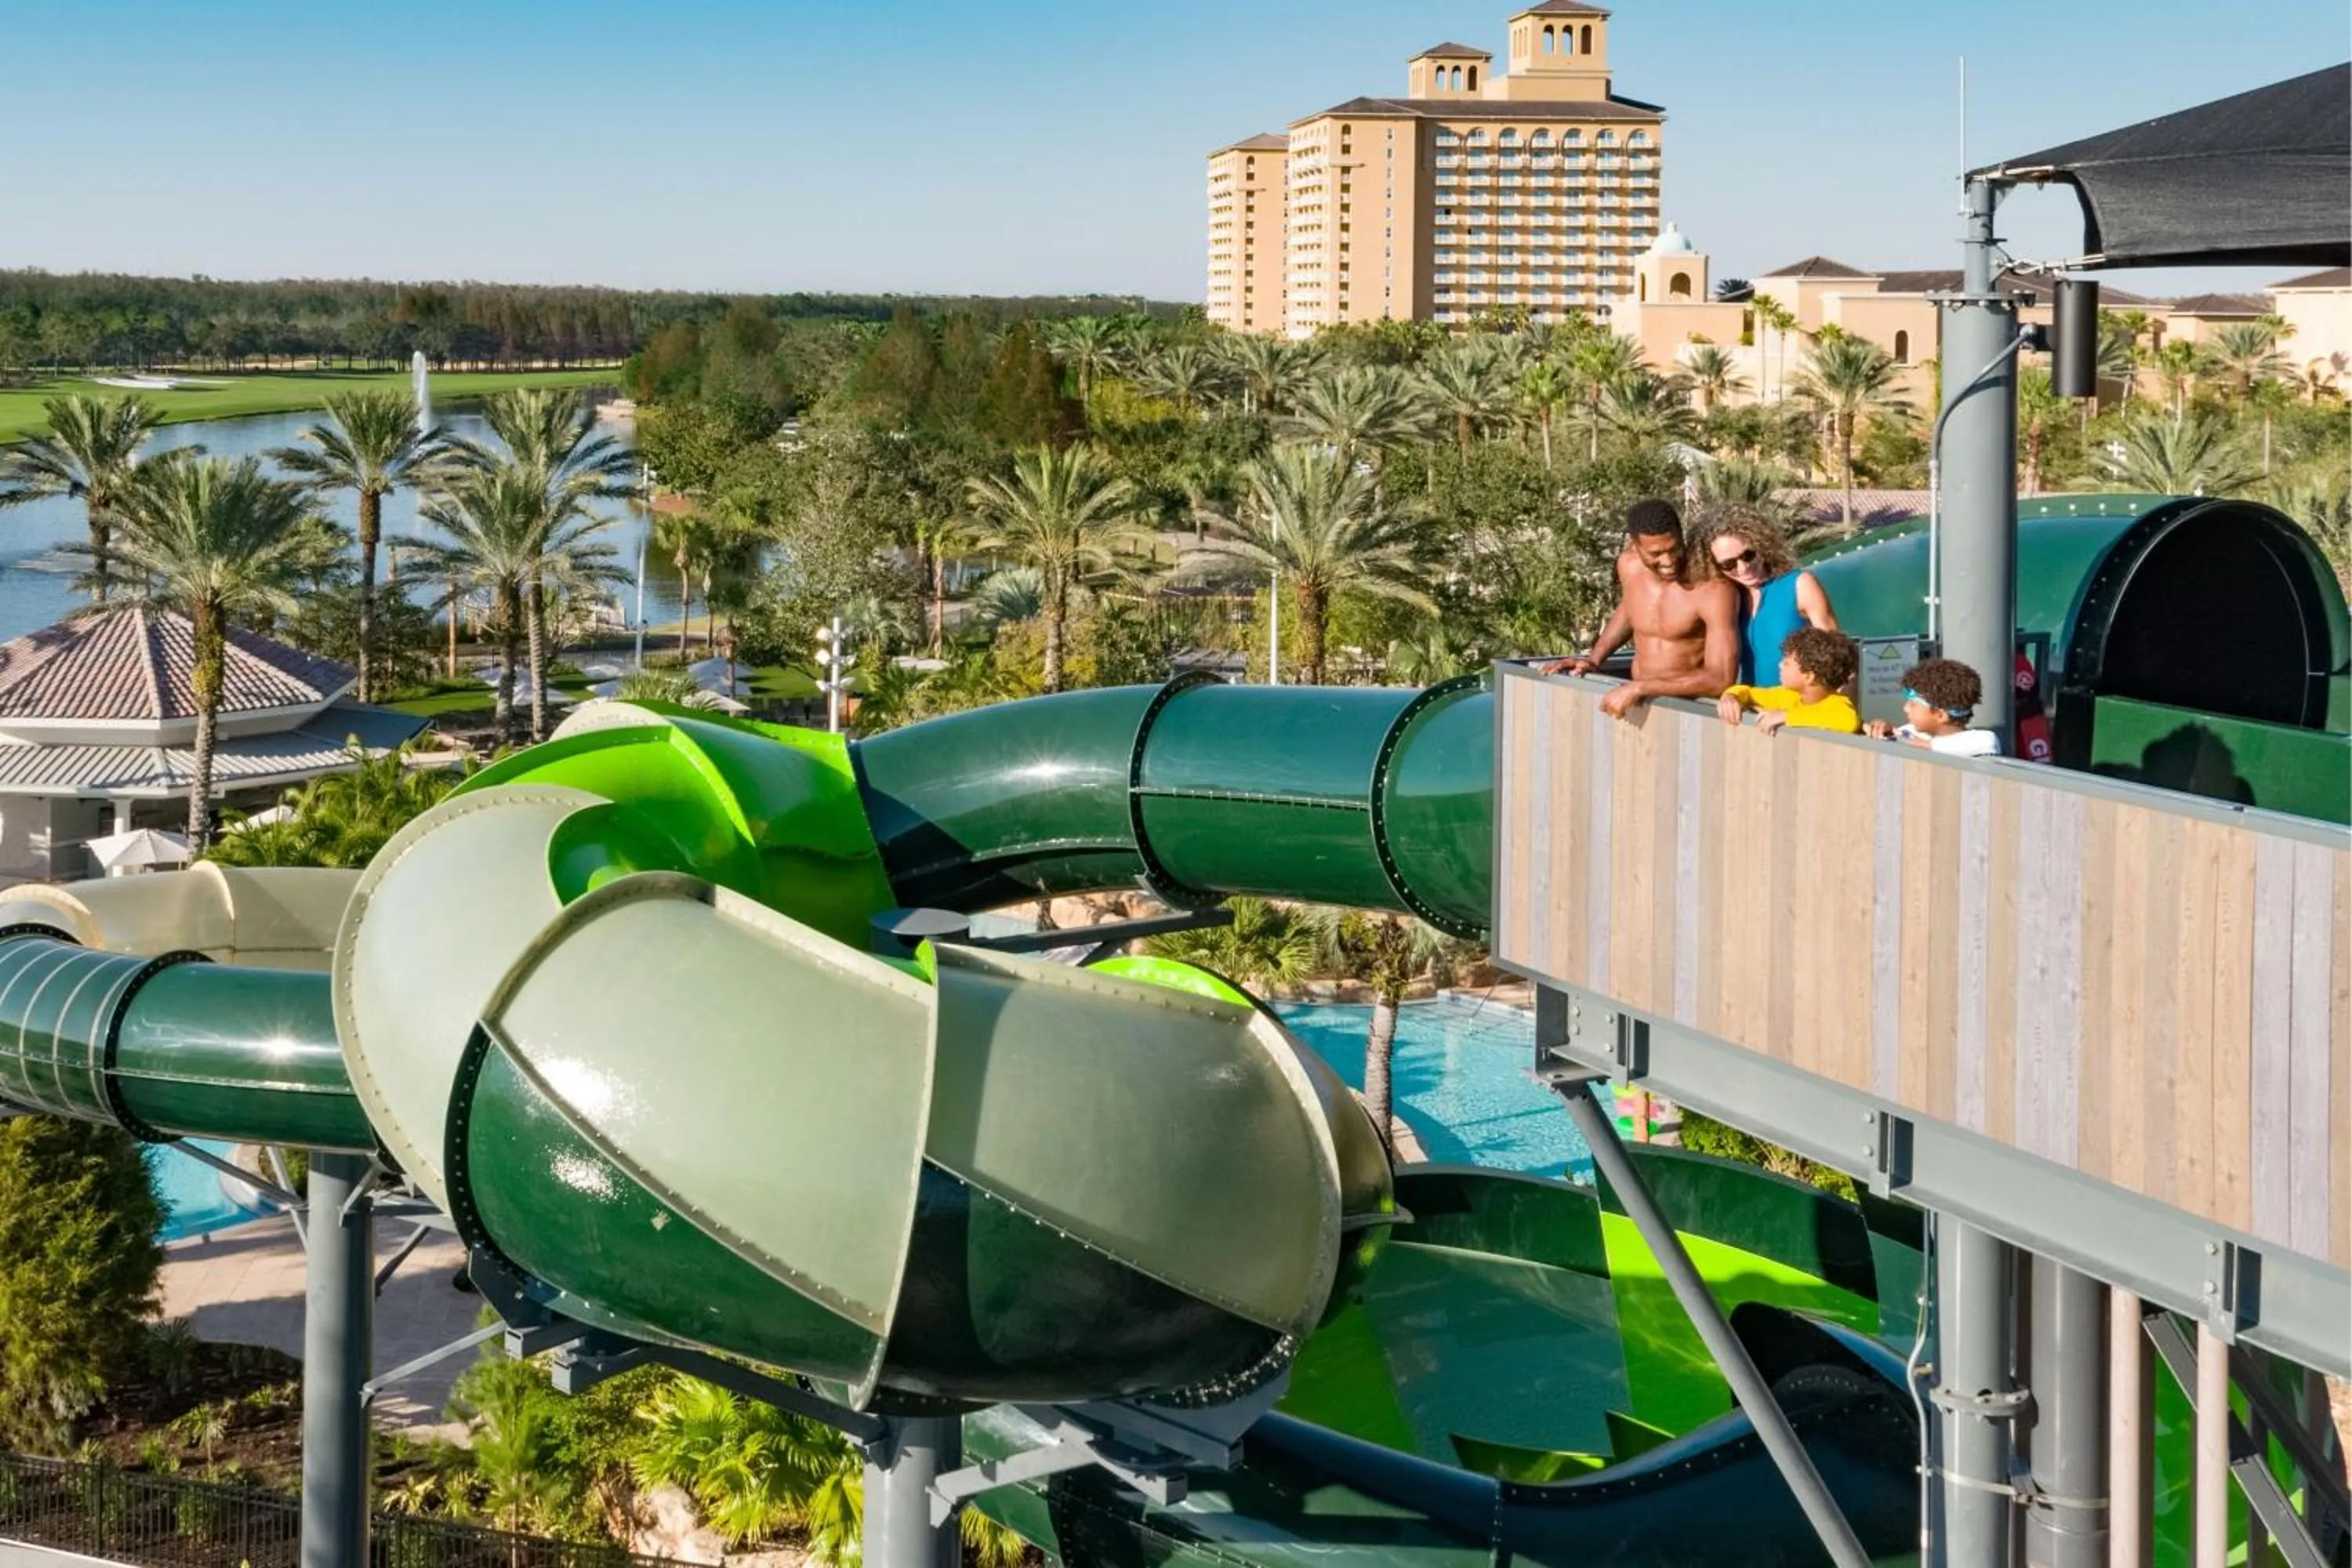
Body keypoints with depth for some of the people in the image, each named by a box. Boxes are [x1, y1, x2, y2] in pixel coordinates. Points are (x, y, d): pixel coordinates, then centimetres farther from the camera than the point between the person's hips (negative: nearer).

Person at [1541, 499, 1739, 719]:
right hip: (1640, 707, 6)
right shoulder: (1629, 565, -1)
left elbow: (1721, 679, -23)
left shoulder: (1714, 589, -19)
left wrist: (1639, 688, -25)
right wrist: (1594, 659, 11)